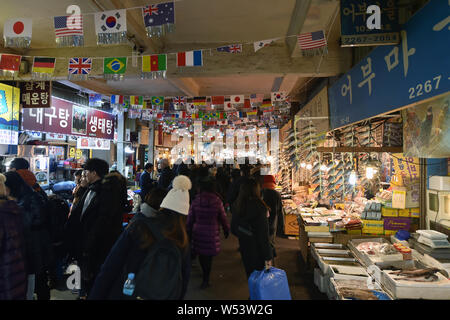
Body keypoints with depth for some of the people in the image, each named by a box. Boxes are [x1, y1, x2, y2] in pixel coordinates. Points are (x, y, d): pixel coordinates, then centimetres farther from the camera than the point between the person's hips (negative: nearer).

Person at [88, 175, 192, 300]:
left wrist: (94, 296, -7)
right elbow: (183, 285, 0)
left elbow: (109, 269, -15)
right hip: (159, 296, 3)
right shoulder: (183, 244, -8)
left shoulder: (139, 226, -16)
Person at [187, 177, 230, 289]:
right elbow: (223, 218, 0)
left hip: (197, 231, 1)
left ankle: (205, 275, 35)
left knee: (201, 254, 18)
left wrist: (188, 231, 13)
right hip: (212, 233, -1)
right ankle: (205, 279, 15)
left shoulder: (196, 201, -7)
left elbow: (190, 218, 0)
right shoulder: (217, 201, -10)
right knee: (209, 256, 10)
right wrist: (226, 230, 15)